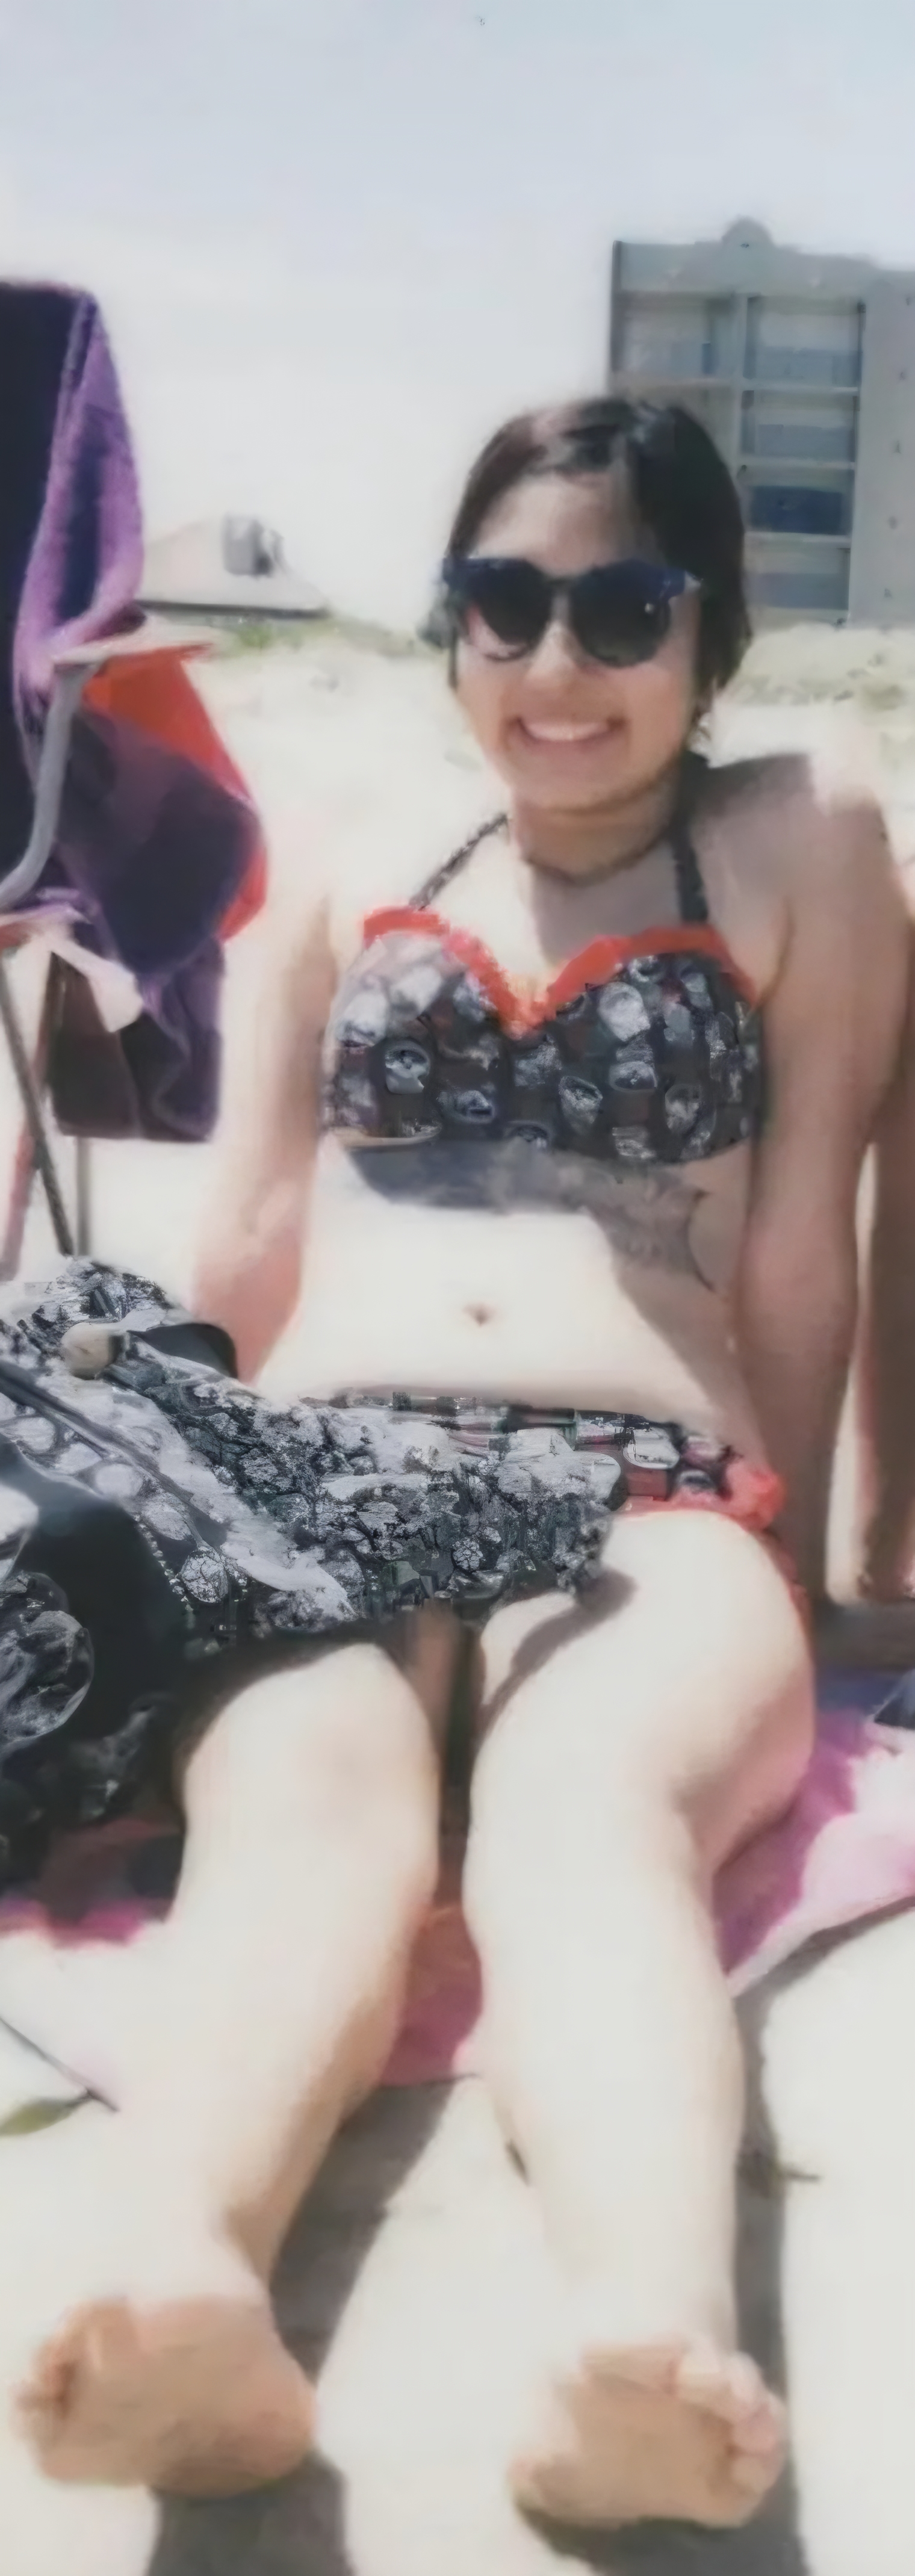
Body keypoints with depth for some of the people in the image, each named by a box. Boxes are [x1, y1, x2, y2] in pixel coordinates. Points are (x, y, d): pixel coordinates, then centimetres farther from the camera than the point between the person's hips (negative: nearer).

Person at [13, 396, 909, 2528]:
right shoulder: (353, 892, 23)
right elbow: (241, 1263, 19)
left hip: (651, 1505, -1)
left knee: (586, 1809, -36)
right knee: (306, 1796, -34)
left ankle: (657, 2357, -61)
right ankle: (176, 2302, -60)